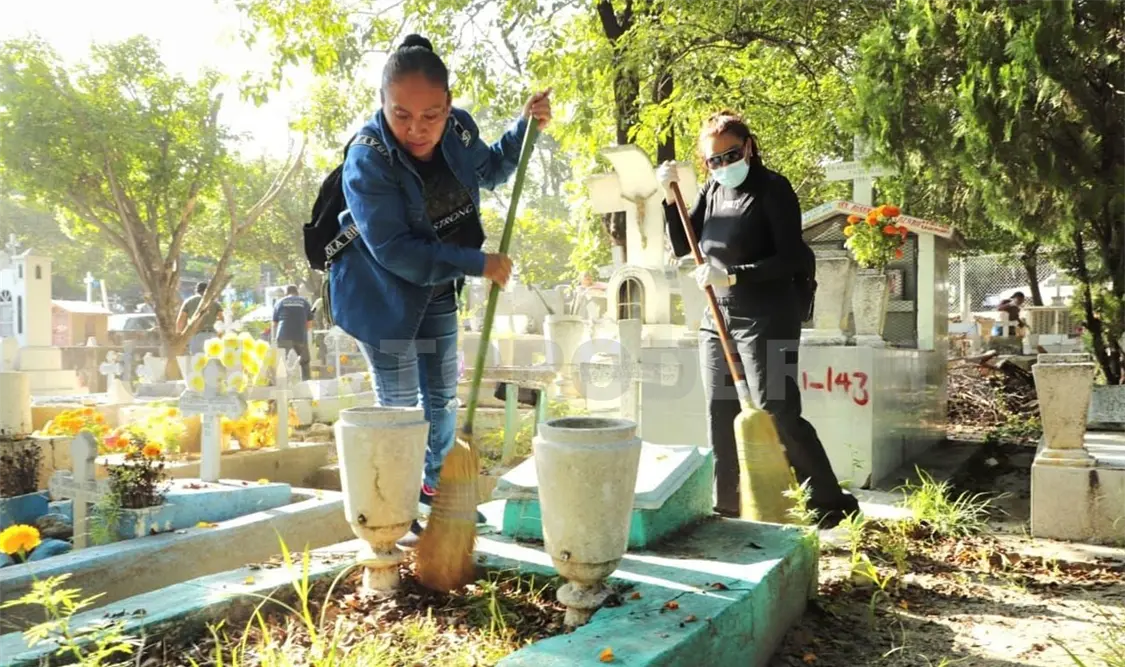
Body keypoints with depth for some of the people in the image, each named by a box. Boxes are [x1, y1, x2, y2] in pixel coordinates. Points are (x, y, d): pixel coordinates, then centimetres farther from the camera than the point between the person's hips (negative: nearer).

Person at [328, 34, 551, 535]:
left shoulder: (459, 130, -11)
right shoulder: (367, 159, -29)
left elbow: (492, 171, 12)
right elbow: (393, 251, -31)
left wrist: (525, 127, -3)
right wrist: (479, 264, -30)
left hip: (437, 291, 6)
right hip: (382, 294, -6)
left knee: (443, 396, 17)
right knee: (399, 404, 3)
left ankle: (436, 484, 40)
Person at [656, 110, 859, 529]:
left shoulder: (772, 189, -9)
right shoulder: (712, 191, 9)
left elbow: (791, 259, -16)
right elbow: (682, 248, 9)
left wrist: (733, 275, -23)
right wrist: (670, 197, -1)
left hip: (767, 322, -6)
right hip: (717, 320, 7)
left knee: (779, 415, -6)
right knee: (720, 416, 9)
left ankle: (832, 502, 10)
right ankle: (727, 508, 23)